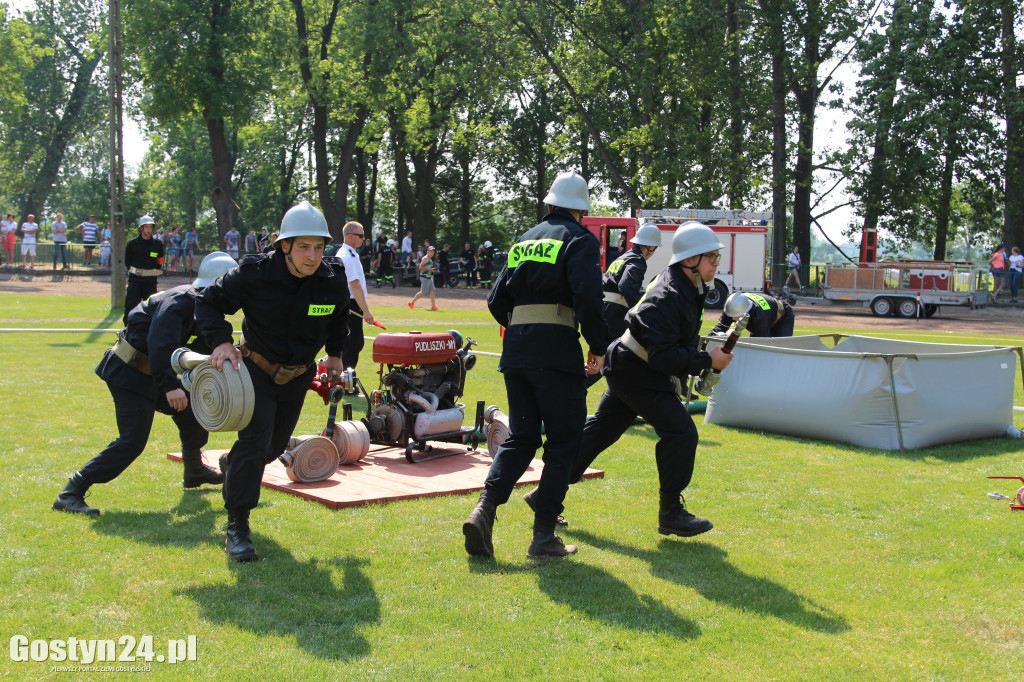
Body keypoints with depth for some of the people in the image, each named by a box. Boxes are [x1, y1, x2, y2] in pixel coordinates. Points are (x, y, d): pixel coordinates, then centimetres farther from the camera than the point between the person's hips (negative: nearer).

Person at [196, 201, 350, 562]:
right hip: (257, 368, -4)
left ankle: (234, 465, 51)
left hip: (299, 375, 4)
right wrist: (221, 341, -23)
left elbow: (339, 315, 10)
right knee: (255, 441, -16)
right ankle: (237, 526, -4)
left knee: (276, 444, 16)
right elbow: (209, 301, -10)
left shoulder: (334, 280, -15)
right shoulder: (254, 274, -24)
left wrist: (334, 353, 13)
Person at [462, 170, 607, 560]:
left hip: (515, 350, 6)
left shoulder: (525, 241, 19)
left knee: (520, 437, 14)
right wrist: (598, 346, -5)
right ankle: (544, 535, 1)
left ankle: (484, 510, -6)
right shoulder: (579, 240, 0)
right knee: (563, 442, 3)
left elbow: (497, 301, 16)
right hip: (557, 349, -6)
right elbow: (588, 297, -16)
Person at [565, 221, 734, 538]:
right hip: (637, 373, -10)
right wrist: (707, 361, -25)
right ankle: (670, 513, -4)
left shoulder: (690, 288, 6)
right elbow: (663, 356, -29)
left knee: (601, 430, 15)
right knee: (680, 432, -13)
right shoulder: (666, 298, -26)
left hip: (628, 369, 10)